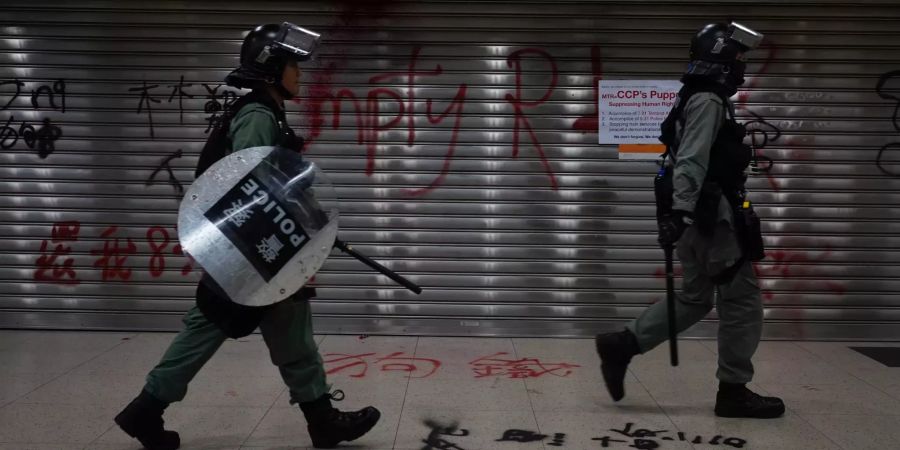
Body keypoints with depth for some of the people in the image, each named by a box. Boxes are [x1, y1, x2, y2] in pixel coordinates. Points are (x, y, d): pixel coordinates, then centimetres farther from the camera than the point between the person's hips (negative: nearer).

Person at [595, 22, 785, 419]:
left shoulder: (699, 101, 21)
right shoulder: (707, 102, -12)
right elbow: (691, 161, -24)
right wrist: (679, 212, -31)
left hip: (700, 217, 10)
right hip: (710, 218, -10)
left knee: (695, 299, 14)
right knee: (742, 300, 0)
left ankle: (620, 345, 10)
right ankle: (733, 391, 9)